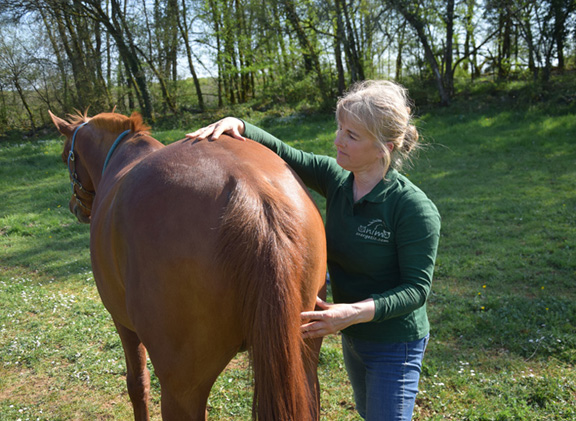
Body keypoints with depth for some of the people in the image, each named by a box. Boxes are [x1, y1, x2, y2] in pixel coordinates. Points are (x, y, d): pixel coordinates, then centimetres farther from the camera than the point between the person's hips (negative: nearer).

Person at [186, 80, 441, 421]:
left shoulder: (416, 208, -26)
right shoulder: (337, 179, -8)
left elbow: (417, 287, -24)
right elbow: (282, 154, -2)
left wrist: (357, 312, -37)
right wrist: (238, 127, -19)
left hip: (395, 344, -7)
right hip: (353, 338, 7)